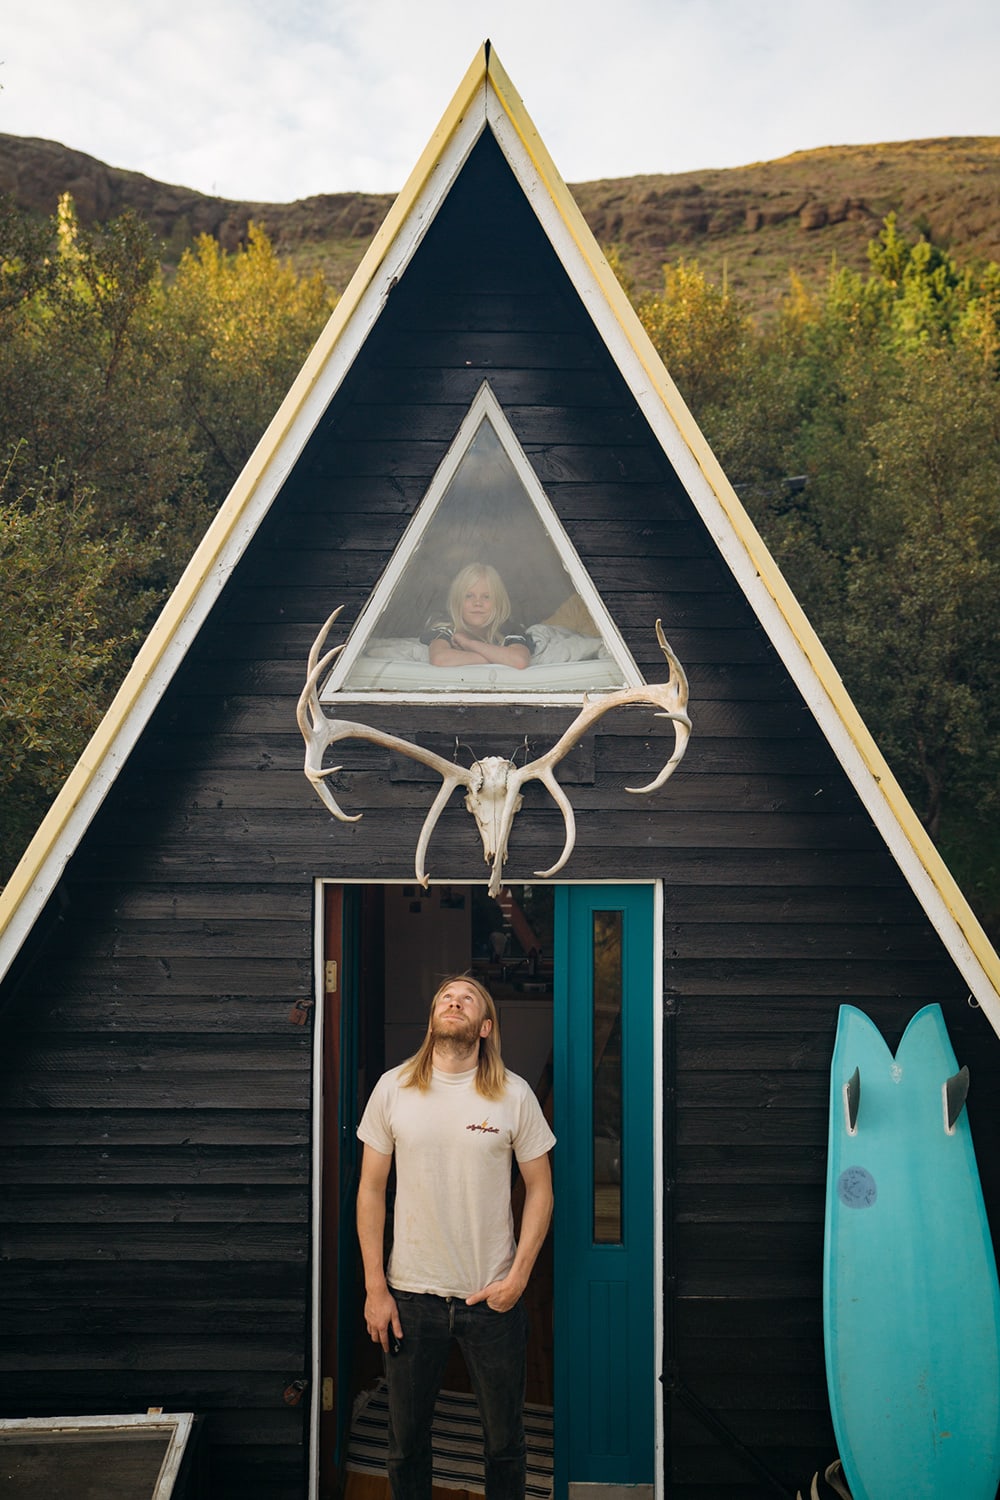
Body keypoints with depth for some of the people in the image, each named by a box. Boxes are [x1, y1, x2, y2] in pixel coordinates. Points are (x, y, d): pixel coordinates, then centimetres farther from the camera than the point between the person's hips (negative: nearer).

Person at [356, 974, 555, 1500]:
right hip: (410, 1296, 1)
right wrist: (375, 1287, -2)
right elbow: (371, 1190, 2)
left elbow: (539, 1189, 2)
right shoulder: (393, 1088, -2)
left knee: (505, 1441, 12)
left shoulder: (514, 1094, -4)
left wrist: (519, 1276, -7)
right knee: (407, 1440, 14)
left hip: (493, 1297, -1)